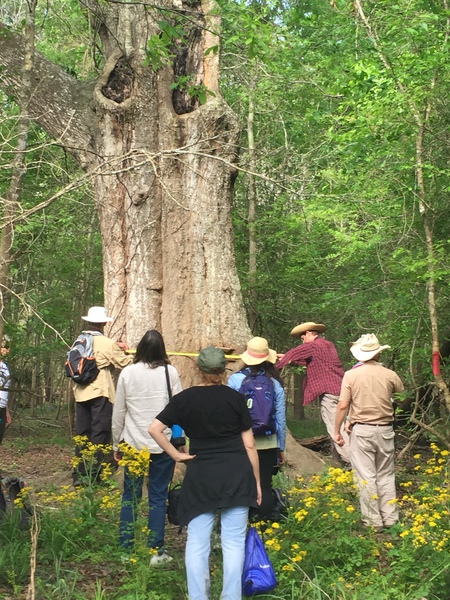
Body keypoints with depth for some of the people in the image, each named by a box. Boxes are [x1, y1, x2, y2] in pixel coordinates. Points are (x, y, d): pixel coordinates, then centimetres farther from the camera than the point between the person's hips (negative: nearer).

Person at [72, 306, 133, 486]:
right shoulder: (107, 344, -10)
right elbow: (125, 363, -4)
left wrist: (116, 349, 16)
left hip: (81, 393, 6)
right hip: (100, 393, -6)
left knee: (81, 433, 11)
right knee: (100, 435, 0)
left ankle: (79, 475, 15)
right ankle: (95, 476, -1)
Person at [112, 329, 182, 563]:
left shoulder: (127, 373, -1)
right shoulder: (169, 372, -5)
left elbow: (118, 411, 5)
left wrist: (116, 444, 15)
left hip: (133, 443, 1)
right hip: (163, 444, -1)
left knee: (130, 495, 11)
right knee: (158, 497, 5)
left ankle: (126, 548, 13)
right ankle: (157, 551, 7)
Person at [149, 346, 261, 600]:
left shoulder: (185, 398, 2)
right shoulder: (236, 398, 1)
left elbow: (154, 429, -3)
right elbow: (249, 444, 2)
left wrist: (176, 455, 3)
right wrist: (257, 481, 10)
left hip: (201, 476, 0)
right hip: (236, 473, 0)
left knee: (197, 543, 7)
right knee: (234, 541, 5)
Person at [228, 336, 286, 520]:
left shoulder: (235, 379, -6)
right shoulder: (275, 384, -1)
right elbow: (280, 419, 3)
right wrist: (281, 447, 13)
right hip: (268, 443, 1)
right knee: (265, 487, 10)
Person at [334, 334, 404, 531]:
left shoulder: (351, 375, -6)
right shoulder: (390, 375, -1)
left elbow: (343, 405, -9)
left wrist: (337, 430, 0)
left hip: (361, 430, -2)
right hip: (385, 429, 3)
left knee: (366, 476, 2)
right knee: (386, 475, 14)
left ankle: (373, 520, 3)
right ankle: (390, 518, 16)